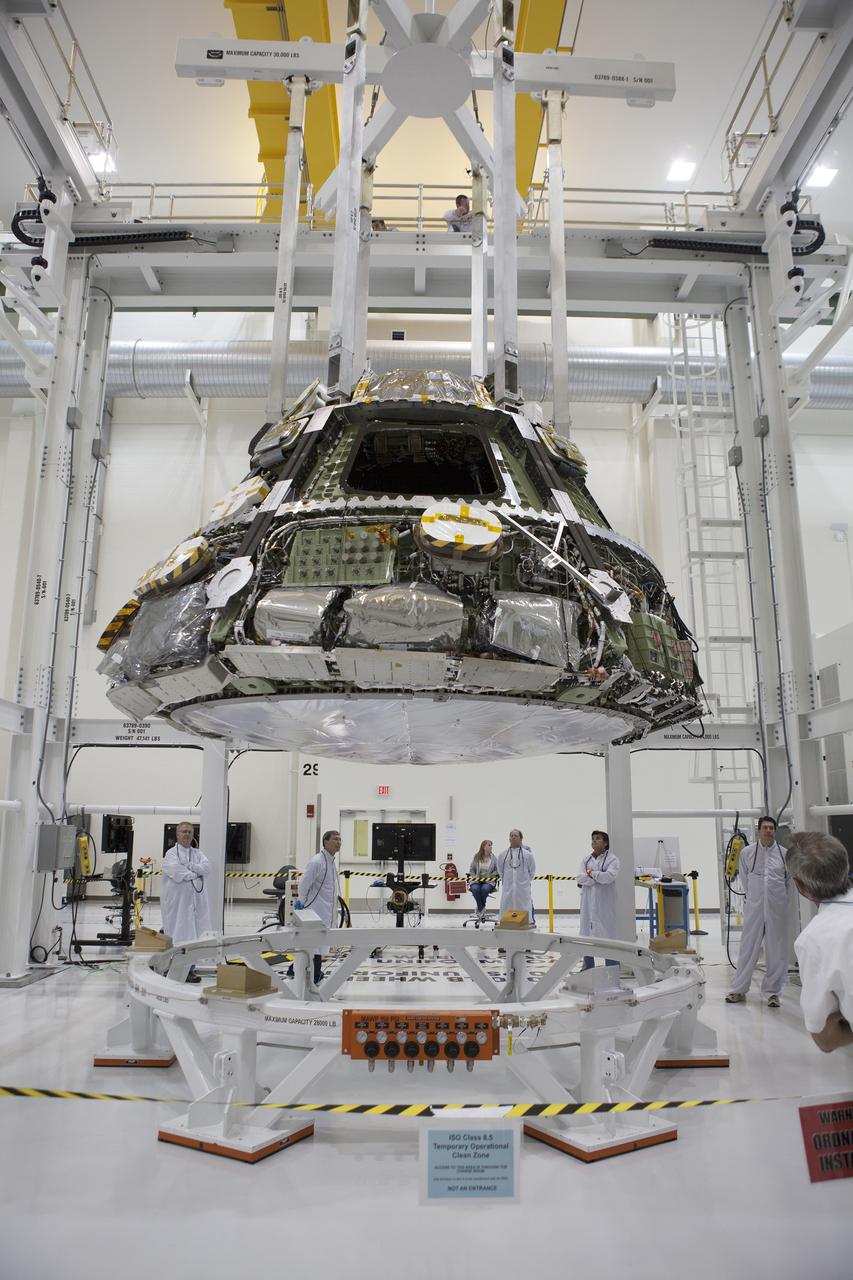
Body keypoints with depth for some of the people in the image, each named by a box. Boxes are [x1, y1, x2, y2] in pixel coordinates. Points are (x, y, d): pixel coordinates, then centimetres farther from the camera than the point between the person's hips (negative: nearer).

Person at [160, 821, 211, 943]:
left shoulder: (198, 853, 16)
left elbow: (206, 868, 0)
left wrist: (189, 866, -11)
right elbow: (176, 872, -15)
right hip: (177, 900, -4)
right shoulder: (171, 853, 2)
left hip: (197, 900, 4)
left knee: (199, 930, 1)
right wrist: (195, 874, -7)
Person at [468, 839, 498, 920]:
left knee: (485, 889, -34)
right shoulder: (476, 857, 5)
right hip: (477, 880, 1)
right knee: (475, 889, -32)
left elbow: (497, 870, 2)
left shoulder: (493, 857, 2)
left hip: (489, 881, -1)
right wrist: (475, 877, -5)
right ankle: (481, 909, -13)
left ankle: (480, 909, -8)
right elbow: (471, 870, 12)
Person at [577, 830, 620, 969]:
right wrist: (599, 877, -12)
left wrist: (591, 873, -8)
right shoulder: (586, 859, 12)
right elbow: (580, 878, -2)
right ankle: (587, 969, 22)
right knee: (587, 934, 10)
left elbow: (610, 876, -19)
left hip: (605, 903, -5)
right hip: (588, 903, 5)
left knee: (608, 934, -4)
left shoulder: (612, 859, -2)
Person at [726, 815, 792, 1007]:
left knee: (776, 950, 6)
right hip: (754, 907, 0)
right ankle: (738, 990, 16)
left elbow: (790, 881, 11)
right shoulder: (747, 852, -1)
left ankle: (772, 991, 21)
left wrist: (780, 896, 13)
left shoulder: (784, 854, -2)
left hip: (777, 908, 0)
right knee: (748, 948, 5)